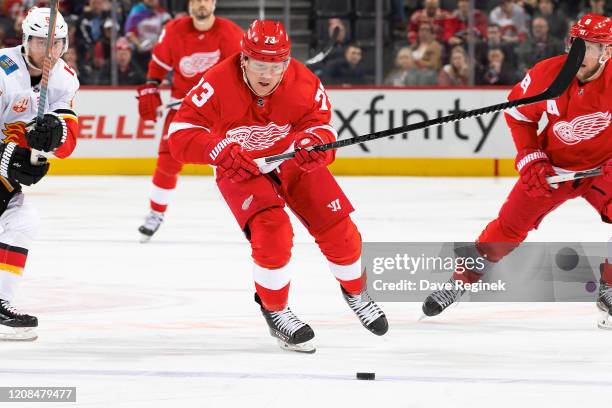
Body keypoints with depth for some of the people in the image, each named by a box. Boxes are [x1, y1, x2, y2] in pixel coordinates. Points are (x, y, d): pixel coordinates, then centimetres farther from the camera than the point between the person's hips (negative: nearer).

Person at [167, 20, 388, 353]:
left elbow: (321, 127, -16)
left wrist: (312, 141, -41)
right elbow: (181, 135, -31)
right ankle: (274, 311, 0)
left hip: (293, 162, 3)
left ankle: (355, 291, 32)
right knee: (271, 232, -25)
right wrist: (221, 150, -48)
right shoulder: (218, 86, -31)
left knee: (338, 230, 0)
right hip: (241, 168, -3)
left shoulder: (304, 84, -24)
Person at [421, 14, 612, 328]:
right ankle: (458, 282, 13)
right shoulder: (547, 74, -20)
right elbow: (518, 113, -2)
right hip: (551, 167, 1)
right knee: (509, 225, -3)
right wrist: (531, 159, -9)